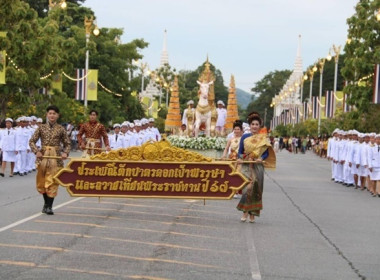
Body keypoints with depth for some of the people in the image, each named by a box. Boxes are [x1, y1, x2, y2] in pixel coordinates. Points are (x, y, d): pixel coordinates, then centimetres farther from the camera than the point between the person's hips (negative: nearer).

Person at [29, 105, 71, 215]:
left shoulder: (61, 129, 2)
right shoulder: (41, 128, 3)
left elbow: (67, 143, 8)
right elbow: (32, 141, 4)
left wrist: (65, 153, -10)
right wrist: (36, 151, -11)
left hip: (56, 157, -2)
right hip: (43, 156, 2)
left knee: (52, 182, -4)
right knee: (41, 181, 9)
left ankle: (49, 206, 1)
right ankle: (46, 203, 28)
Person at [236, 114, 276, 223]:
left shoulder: (263, 138, 6)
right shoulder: (244, 137, 8)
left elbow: (267, 152, 3)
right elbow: (240, 151, 10)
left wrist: (261, 159, -16)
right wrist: (240, 158, -10)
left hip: (257, 166, 0)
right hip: (246, 166, 0)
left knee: (256, 189, 1)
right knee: (247, 186, -15)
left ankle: (252, 214, 9)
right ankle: (245, 211, -8)